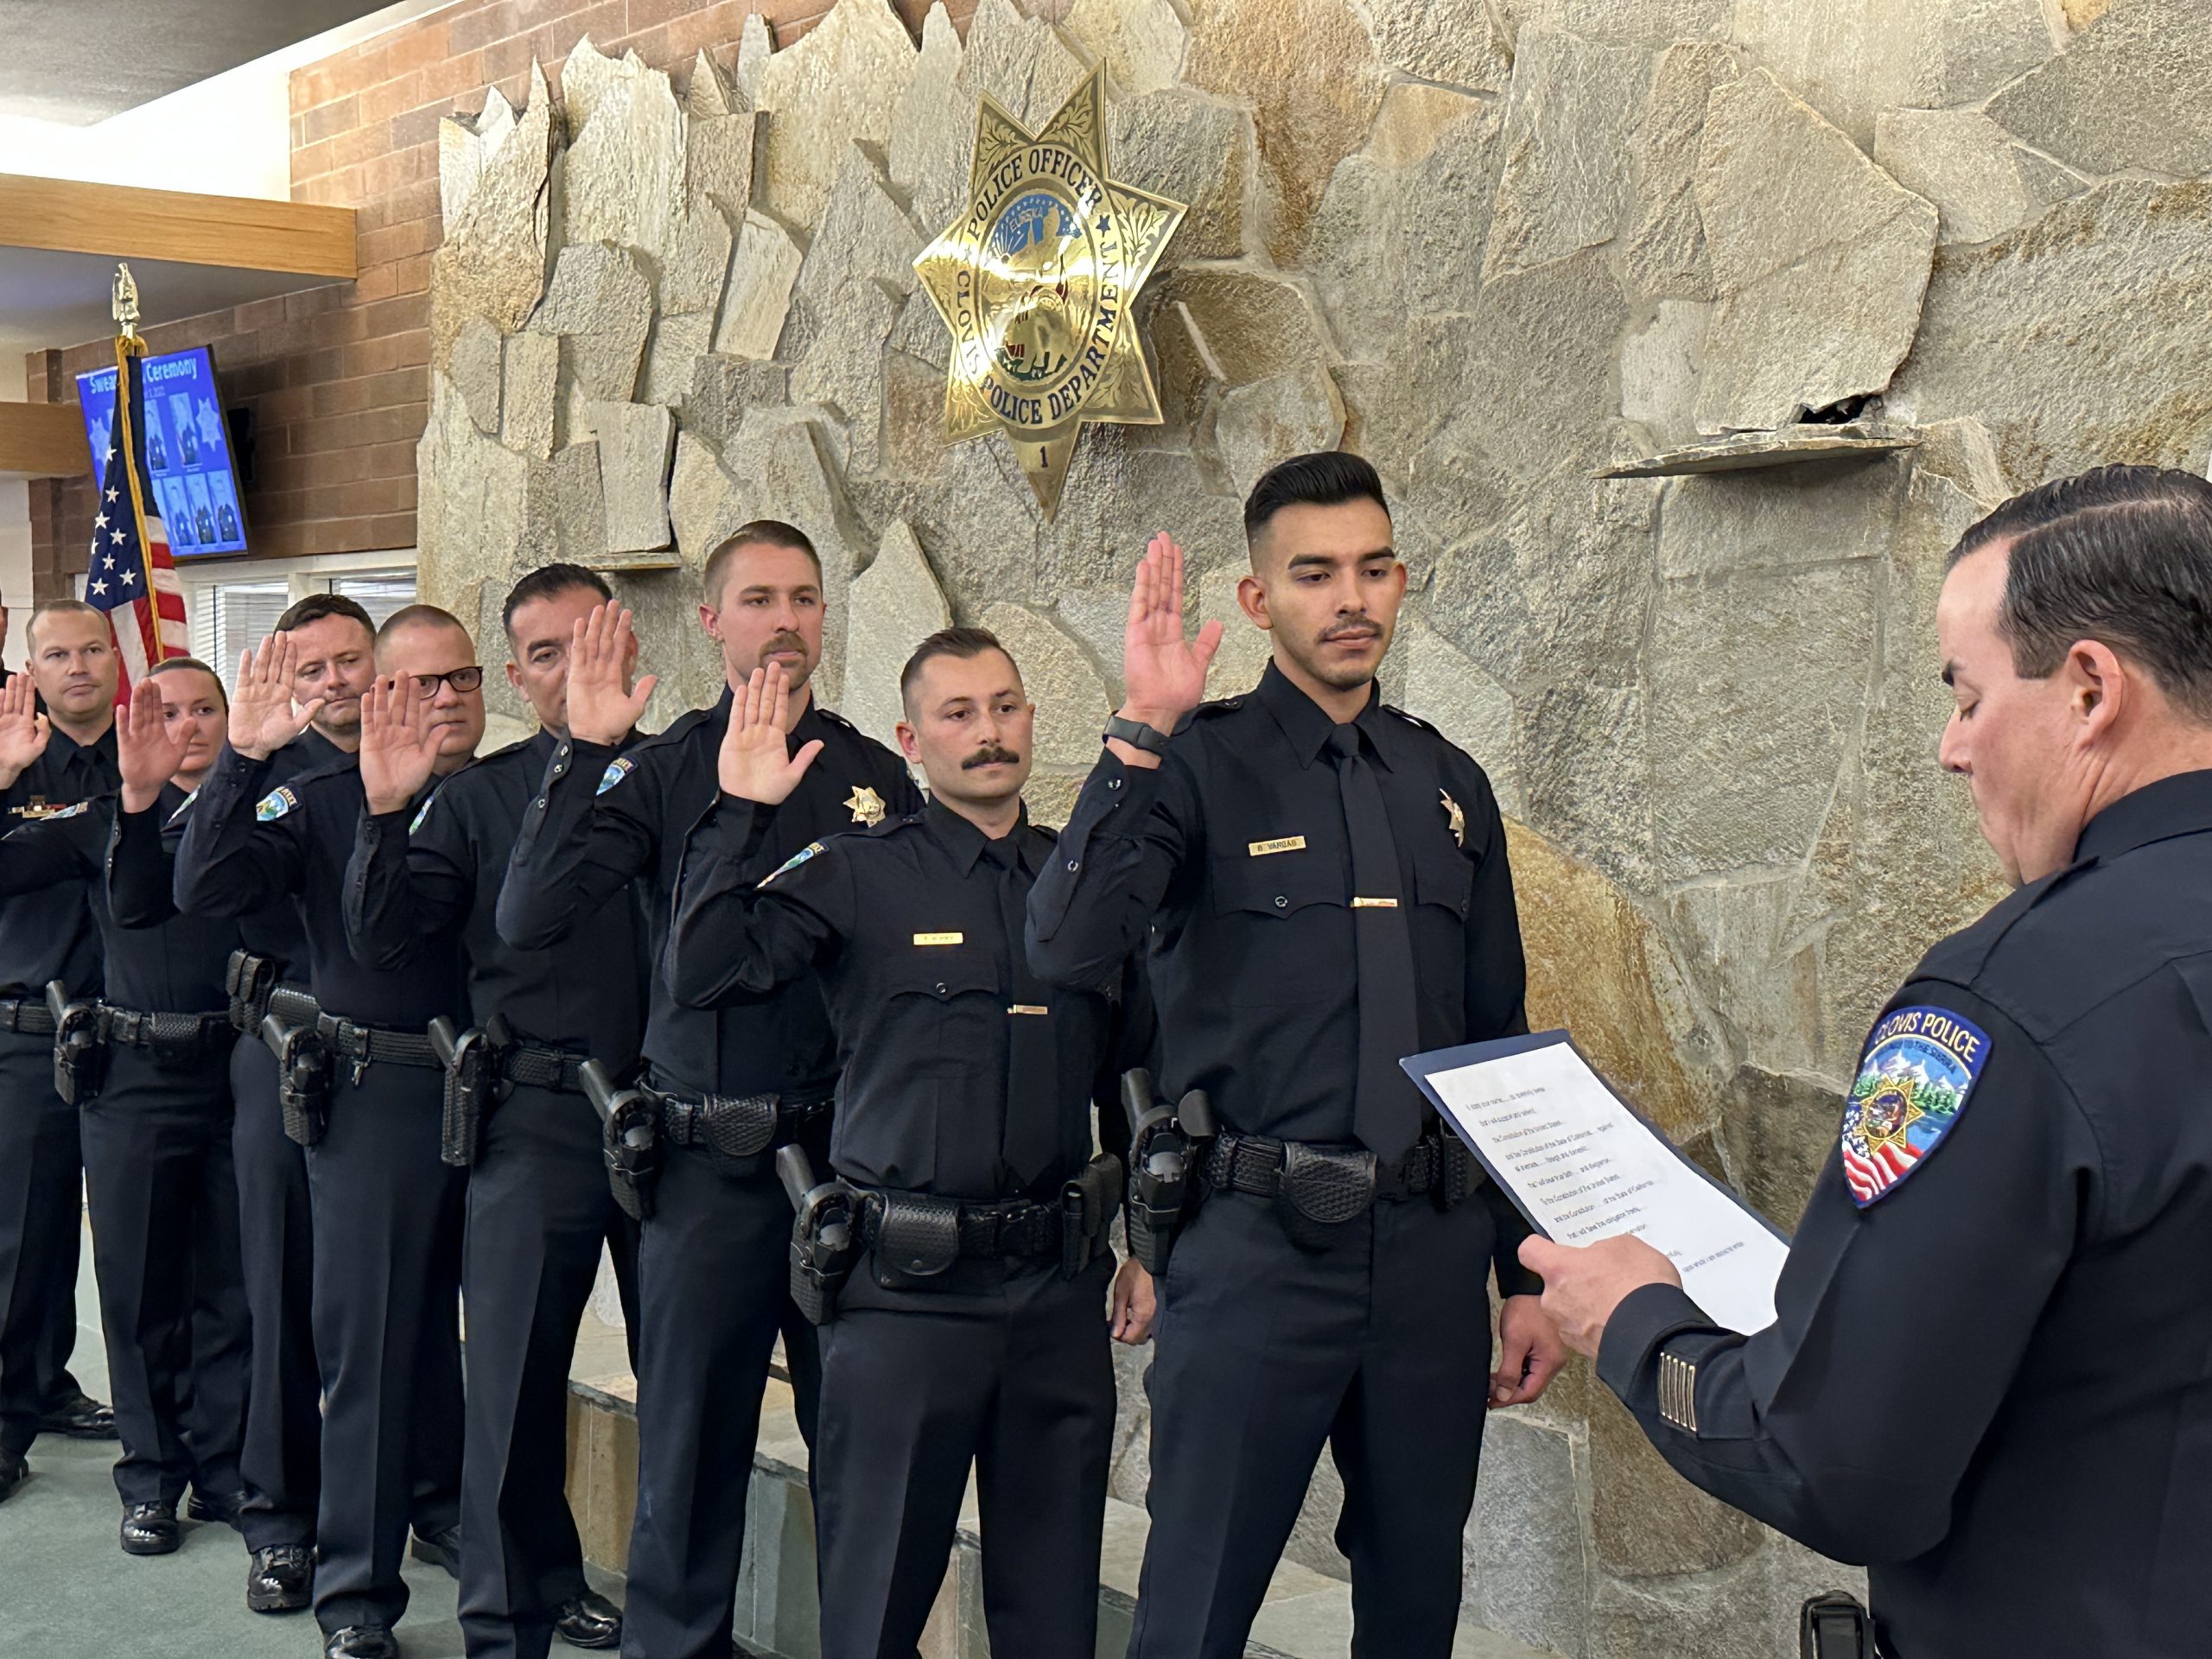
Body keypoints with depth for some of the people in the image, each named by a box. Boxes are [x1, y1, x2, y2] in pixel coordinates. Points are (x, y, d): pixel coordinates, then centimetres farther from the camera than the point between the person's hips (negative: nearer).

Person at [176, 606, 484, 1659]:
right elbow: (204, 888, -11)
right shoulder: (323, 801, 1)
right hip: (377, 1098, -3)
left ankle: (445, 1505, 37)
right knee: (371, 1339, 3)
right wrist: (245, 758, -20)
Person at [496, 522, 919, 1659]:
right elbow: (529, 919, -12)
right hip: (710, 1166, -2)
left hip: (853, 1151, 2)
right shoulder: (661, 769, 0)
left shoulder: (876, 774, 7)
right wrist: (586, 753, -17)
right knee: (692, 1439, 8)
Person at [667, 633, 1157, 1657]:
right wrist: (741, 816, -19)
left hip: (1062, 1285, 3)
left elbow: (1135, 1072, 14)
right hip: (906, 1290, -3)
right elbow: (702, 976, -13)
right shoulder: (857, 874, -2)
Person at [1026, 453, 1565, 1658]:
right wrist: (1139, 735, -25)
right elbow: (1065, 950, -21)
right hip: (1257, 1251, -4)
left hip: (1435, 1252, 5)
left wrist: (1526, 1273, 13)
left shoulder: (1450, 787, 11)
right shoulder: (1201, 768, -4)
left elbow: (1500, 1044, 15)